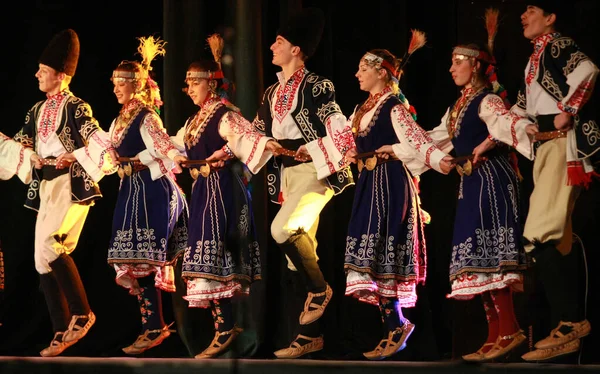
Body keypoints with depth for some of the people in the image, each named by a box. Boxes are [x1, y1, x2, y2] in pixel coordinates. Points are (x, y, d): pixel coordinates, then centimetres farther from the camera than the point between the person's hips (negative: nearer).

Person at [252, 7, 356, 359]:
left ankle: (319, 289, -6)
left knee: (282, 229, -29)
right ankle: (310, 336, 11)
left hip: (314, 171, -8)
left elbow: (341, 135, -13)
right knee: (301, 244, 7)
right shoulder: (272, 93, 14)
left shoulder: (316, 86, -8)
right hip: (287, 175, 8)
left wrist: (310, 150, -20)